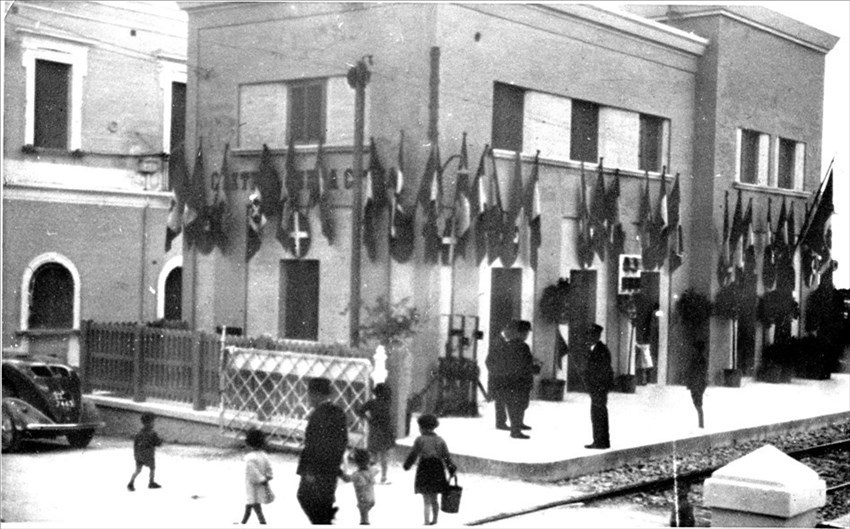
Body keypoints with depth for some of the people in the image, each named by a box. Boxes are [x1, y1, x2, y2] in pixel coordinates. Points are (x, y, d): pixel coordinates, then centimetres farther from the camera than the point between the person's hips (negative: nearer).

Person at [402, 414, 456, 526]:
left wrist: (407, 465, 12)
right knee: (434, 499, 17)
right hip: (438, 470, 4)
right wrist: (452, 470, 5)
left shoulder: (420, 440, -7)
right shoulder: (440, 440, 5)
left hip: (424, 471, -4)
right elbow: (447, 457, 2)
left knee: (426, 500, 0)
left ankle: (427, 521, -1)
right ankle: (434, 520, 22)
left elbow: (412, 455, -4)